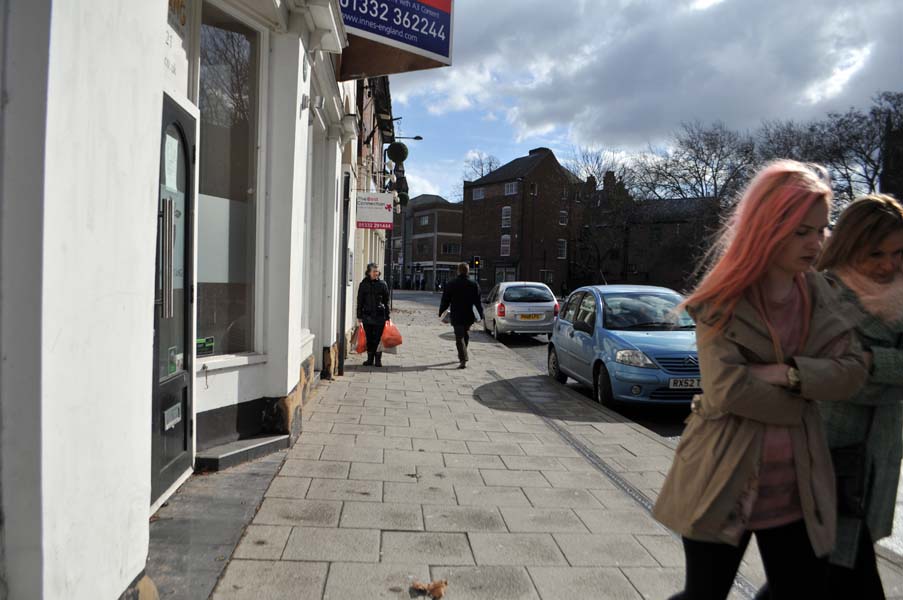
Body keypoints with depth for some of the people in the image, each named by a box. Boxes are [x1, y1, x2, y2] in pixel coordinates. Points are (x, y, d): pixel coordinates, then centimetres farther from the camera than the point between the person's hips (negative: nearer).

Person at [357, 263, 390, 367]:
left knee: (378, 338, 0)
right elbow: (360, 302, 8)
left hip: (379, 316, -1)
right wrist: (359, 317, 4)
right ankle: (370, 359, 18)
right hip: (367, 315, 1)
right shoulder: (363, 285, 5)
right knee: (369, 339, 8)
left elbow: (386, 301, 5)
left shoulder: (382, 284, 3)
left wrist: (387, 317, 2)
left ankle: (378, 359, 9)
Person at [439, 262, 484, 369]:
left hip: (456, 317, -2)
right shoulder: (474, 285, -2)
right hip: (469, 316, 2)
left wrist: (441, 312, 11)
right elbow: (478, 302, -1)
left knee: (459, 338, -3)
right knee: (465, 336, 20)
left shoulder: (450, 284, -5)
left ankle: (463, 360, -15)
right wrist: (481, 315, 7)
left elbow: (445, 301, -1)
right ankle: (462, 356, 33)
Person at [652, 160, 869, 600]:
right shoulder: (722, 298, -13)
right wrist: (802, 396, -12)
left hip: (796, 488, 5)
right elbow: (726, 388, -23)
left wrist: (787, 373, -19)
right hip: (724, 485, -5)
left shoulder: (819, 293, 5)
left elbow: (851, 371, -4)